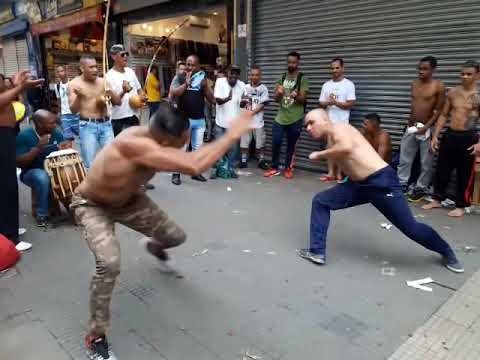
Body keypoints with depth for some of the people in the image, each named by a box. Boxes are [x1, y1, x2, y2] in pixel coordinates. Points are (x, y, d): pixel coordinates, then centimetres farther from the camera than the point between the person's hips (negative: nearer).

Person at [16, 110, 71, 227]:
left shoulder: (56, 133, -1)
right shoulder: (24, 136, -13)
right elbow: (19, 163, -17)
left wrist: (66, 148, -16)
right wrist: (38, 148, -27)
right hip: (32, 172, -4)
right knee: (43, 178, -37)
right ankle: (42, 215, -20)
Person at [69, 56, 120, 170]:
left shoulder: (103, 81, 7)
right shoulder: (74, 84, -3)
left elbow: (118, 102, 8)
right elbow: (73, 110, -8)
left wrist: (111, 94, -12)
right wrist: (78, 96, -26)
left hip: (106, 124, 3)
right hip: (87, 126, -3)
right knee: (91, 164, -2)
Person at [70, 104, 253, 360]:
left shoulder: (155, 138, -21)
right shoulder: (134, 144, -45)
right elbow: (195, 167, -51)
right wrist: (232, 135, -42)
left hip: (127, 200, 7)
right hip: (91, 205, -6)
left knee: (176, 236, 8)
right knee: (109, 264, -30)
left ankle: (154, 246, 48)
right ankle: (95, 335, -3)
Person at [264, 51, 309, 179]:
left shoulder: (302, 79, -2)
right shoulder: (282, 78, 9)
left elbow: (303, 99, -8)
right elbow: (276, 99, 7)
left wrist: (296, 96, -30)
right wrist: (278, 93, -16)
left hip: (295, 119, -3)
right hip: (280, 117, 3)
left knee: (291, 145, 6)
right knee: (275, 143, 0)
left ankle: (288, 168, 22)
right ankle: (275, 168, 15)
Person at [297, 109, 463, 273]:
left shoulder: (338, 128, -10)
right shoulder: (333, 143, 15)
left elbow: (347, 148, -32)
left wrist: (319, 155, -20)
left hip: (381, 181, -9)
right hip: (358, 184, 9)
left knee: (409, 226, -1)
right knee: (320, 202, 3)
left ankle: (447, 253, 28)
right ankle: (317, 252, 6)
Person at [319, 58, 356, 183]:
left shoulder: (349, 84, -2)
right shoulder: (326, 85, 11)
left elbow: (350, 104, -9)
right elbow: (321, 103, 8)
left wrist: (335, 102, -17)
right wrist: (328, 103, -13)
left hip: (342, 122, -4)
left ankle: (339, 173, 10)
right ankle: (331, 173, 14)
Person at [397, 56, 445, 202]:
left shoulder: (439, 86, -8)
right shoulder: (414, 84, 8)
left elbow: (439, 111, -9)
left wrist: (426, 127, -17)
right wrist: (410, 123, 16)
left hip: (427, 128, -5)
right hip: (411, 127, 5)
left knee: (426, 162, 4)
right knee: (404, 157, 9)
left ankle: (421, 188, 16)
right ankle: (402, 183, 21)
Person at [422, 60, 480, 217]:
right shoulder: (452, 92, 6)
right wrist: (435, 135, 6)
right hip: (449, 135, 4)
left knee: (464, 173, 4)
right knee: (442, 168, 11)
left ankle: (461, 206, 17)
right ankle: (437, 199, 26)